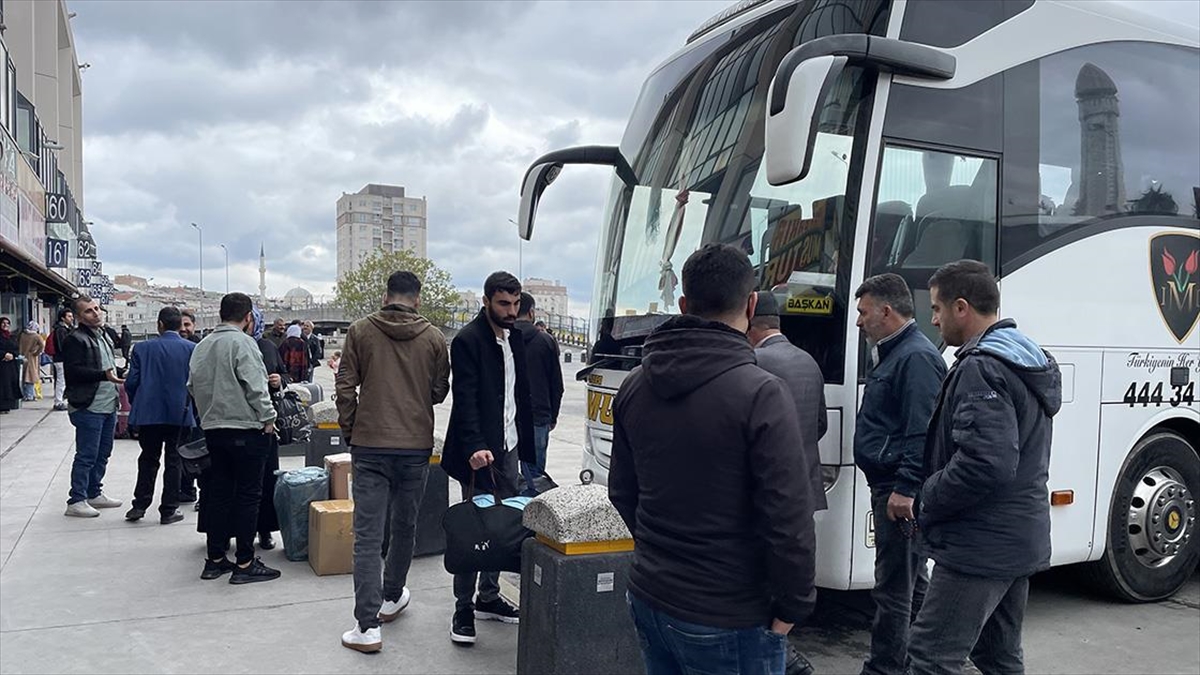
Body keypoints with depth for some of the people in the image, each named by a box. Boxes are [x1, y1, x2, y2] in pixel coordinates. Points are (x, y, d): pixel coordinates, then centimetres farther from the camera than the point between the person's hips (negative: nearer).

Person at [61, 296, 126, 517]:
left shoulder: (104, 335, 17)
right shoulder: (75, 340, -11)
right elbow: (73, 371, -21)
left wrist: (117, 385, 20)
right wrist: (104, 375, -29)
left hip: (108, 406, 9)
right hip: (88, 408, -9)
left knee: (103, 453, 15)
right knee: (86, 456, -5)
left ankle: (94, 493, 26)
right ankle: (76, 501, 3)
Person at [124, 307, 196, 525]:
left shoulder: (143, 348, -3)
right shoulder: (192, 349, -6)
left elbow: (131, 382, -2)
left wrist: (136, 405, 15)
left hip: (148, 413, 1)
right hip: (179, 414, -1)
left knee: (148, 459, 15)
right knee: (173, 461, 7)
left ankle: (140, 505, 18)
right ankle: (169, 510, 10)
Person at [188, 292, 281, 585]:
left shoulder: (202, 346, 11)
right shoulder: (243, 343, -13)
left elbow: (193, 386, 16)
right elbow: (255, 386, -18)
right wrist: (268, 418, -9)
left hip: (212, 429, 8)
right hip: (246, 429, -8)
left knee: (218, 493, 13)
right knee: (248, 495, -1)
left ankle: (215, 559, 20)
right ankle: (245, 563, 2)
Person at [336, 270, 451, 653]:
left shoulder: (360, 331, -1)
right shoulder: (433, 337, 1)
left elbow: (346, 387, -1)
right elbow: (440, 392, 6)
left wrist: (349, 431, 11)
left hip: (369, 445, -1)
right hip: (416, 446, 1)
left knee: (368, 534, 0)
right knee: (405, 525, 18)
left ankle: (367, 627, -3)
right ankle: (392, 597, 36)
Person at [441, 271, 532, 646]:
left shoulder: (515, 339, 12)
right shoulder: (468, 340, -11)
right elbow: (465, 400, -19)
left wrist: (526, 443, 12)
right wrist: (474, 447, -29)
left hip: (509, 448, 7)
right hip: (481, 451, -7)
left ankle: (489, 597, 24)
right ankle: (463, 608, 9)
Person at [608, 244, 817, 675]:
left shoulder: (635, 386, 2)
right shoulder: (760, 394, -20)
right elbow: (789, 520, -19)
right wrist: (792, 607, -6)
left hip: (648, 597, 6)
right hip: (726, 619, -6)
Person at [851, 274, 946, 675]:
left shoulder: (917, 358, -16)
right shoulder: (892, 354, 17)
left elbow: (922, 431, -23)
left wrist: (905, 488, -24)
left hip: (898, 492, -11)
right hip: (892, 485, 11)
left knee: (893, 586, -5)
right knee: (912, 581, 19)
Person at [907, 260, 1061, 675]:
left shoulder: (982, 368, -19)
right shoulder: (1029, 361, 13)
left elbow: (985, 464, -29)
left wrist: (927, 505, -14)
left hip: (979, 546, -10)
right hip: (1021, 540, 10)